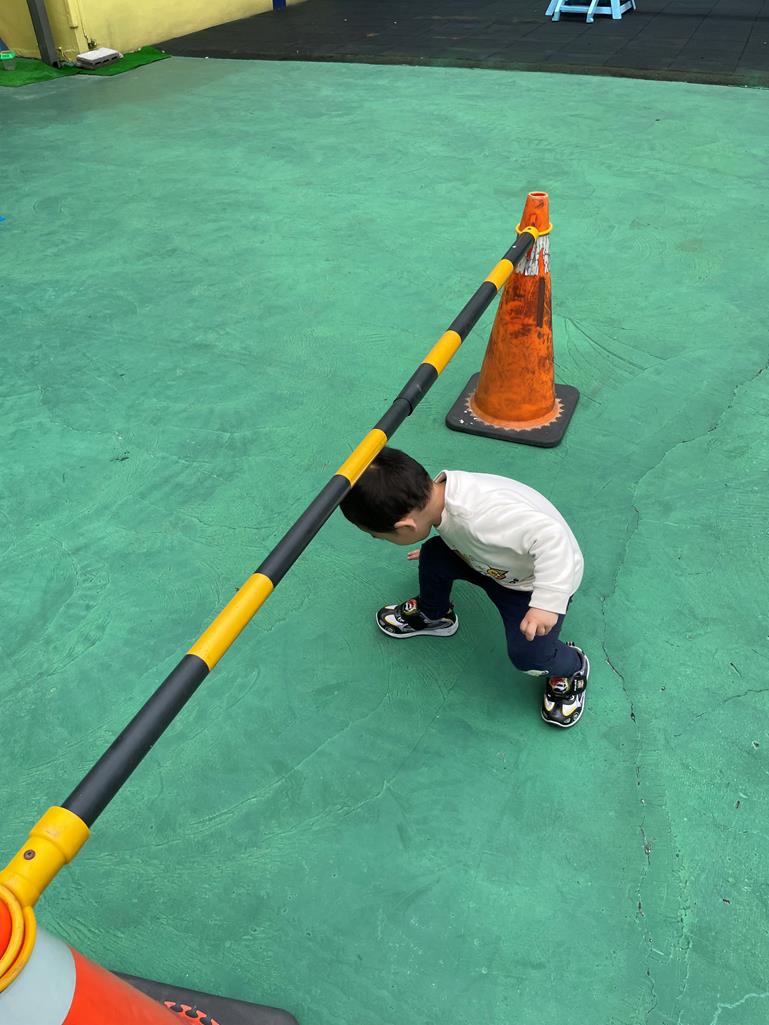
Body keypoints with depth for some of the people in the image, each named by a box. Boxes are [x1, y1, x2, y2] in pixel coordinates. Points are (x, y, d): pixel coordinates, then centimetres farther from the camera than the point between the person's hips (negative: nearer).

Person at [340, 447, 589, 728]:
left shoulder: (479, 517, -45)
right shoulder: (436, 490, -17)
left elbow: (551, 537, -47)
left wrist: (547, 603, -47)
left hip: (544, 577, -7)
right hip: (499, 564, 7)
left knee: (527, 655, -21)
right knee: (433, 555, -4)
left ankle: (571, 668, 16)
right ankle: (433, 615, 28)